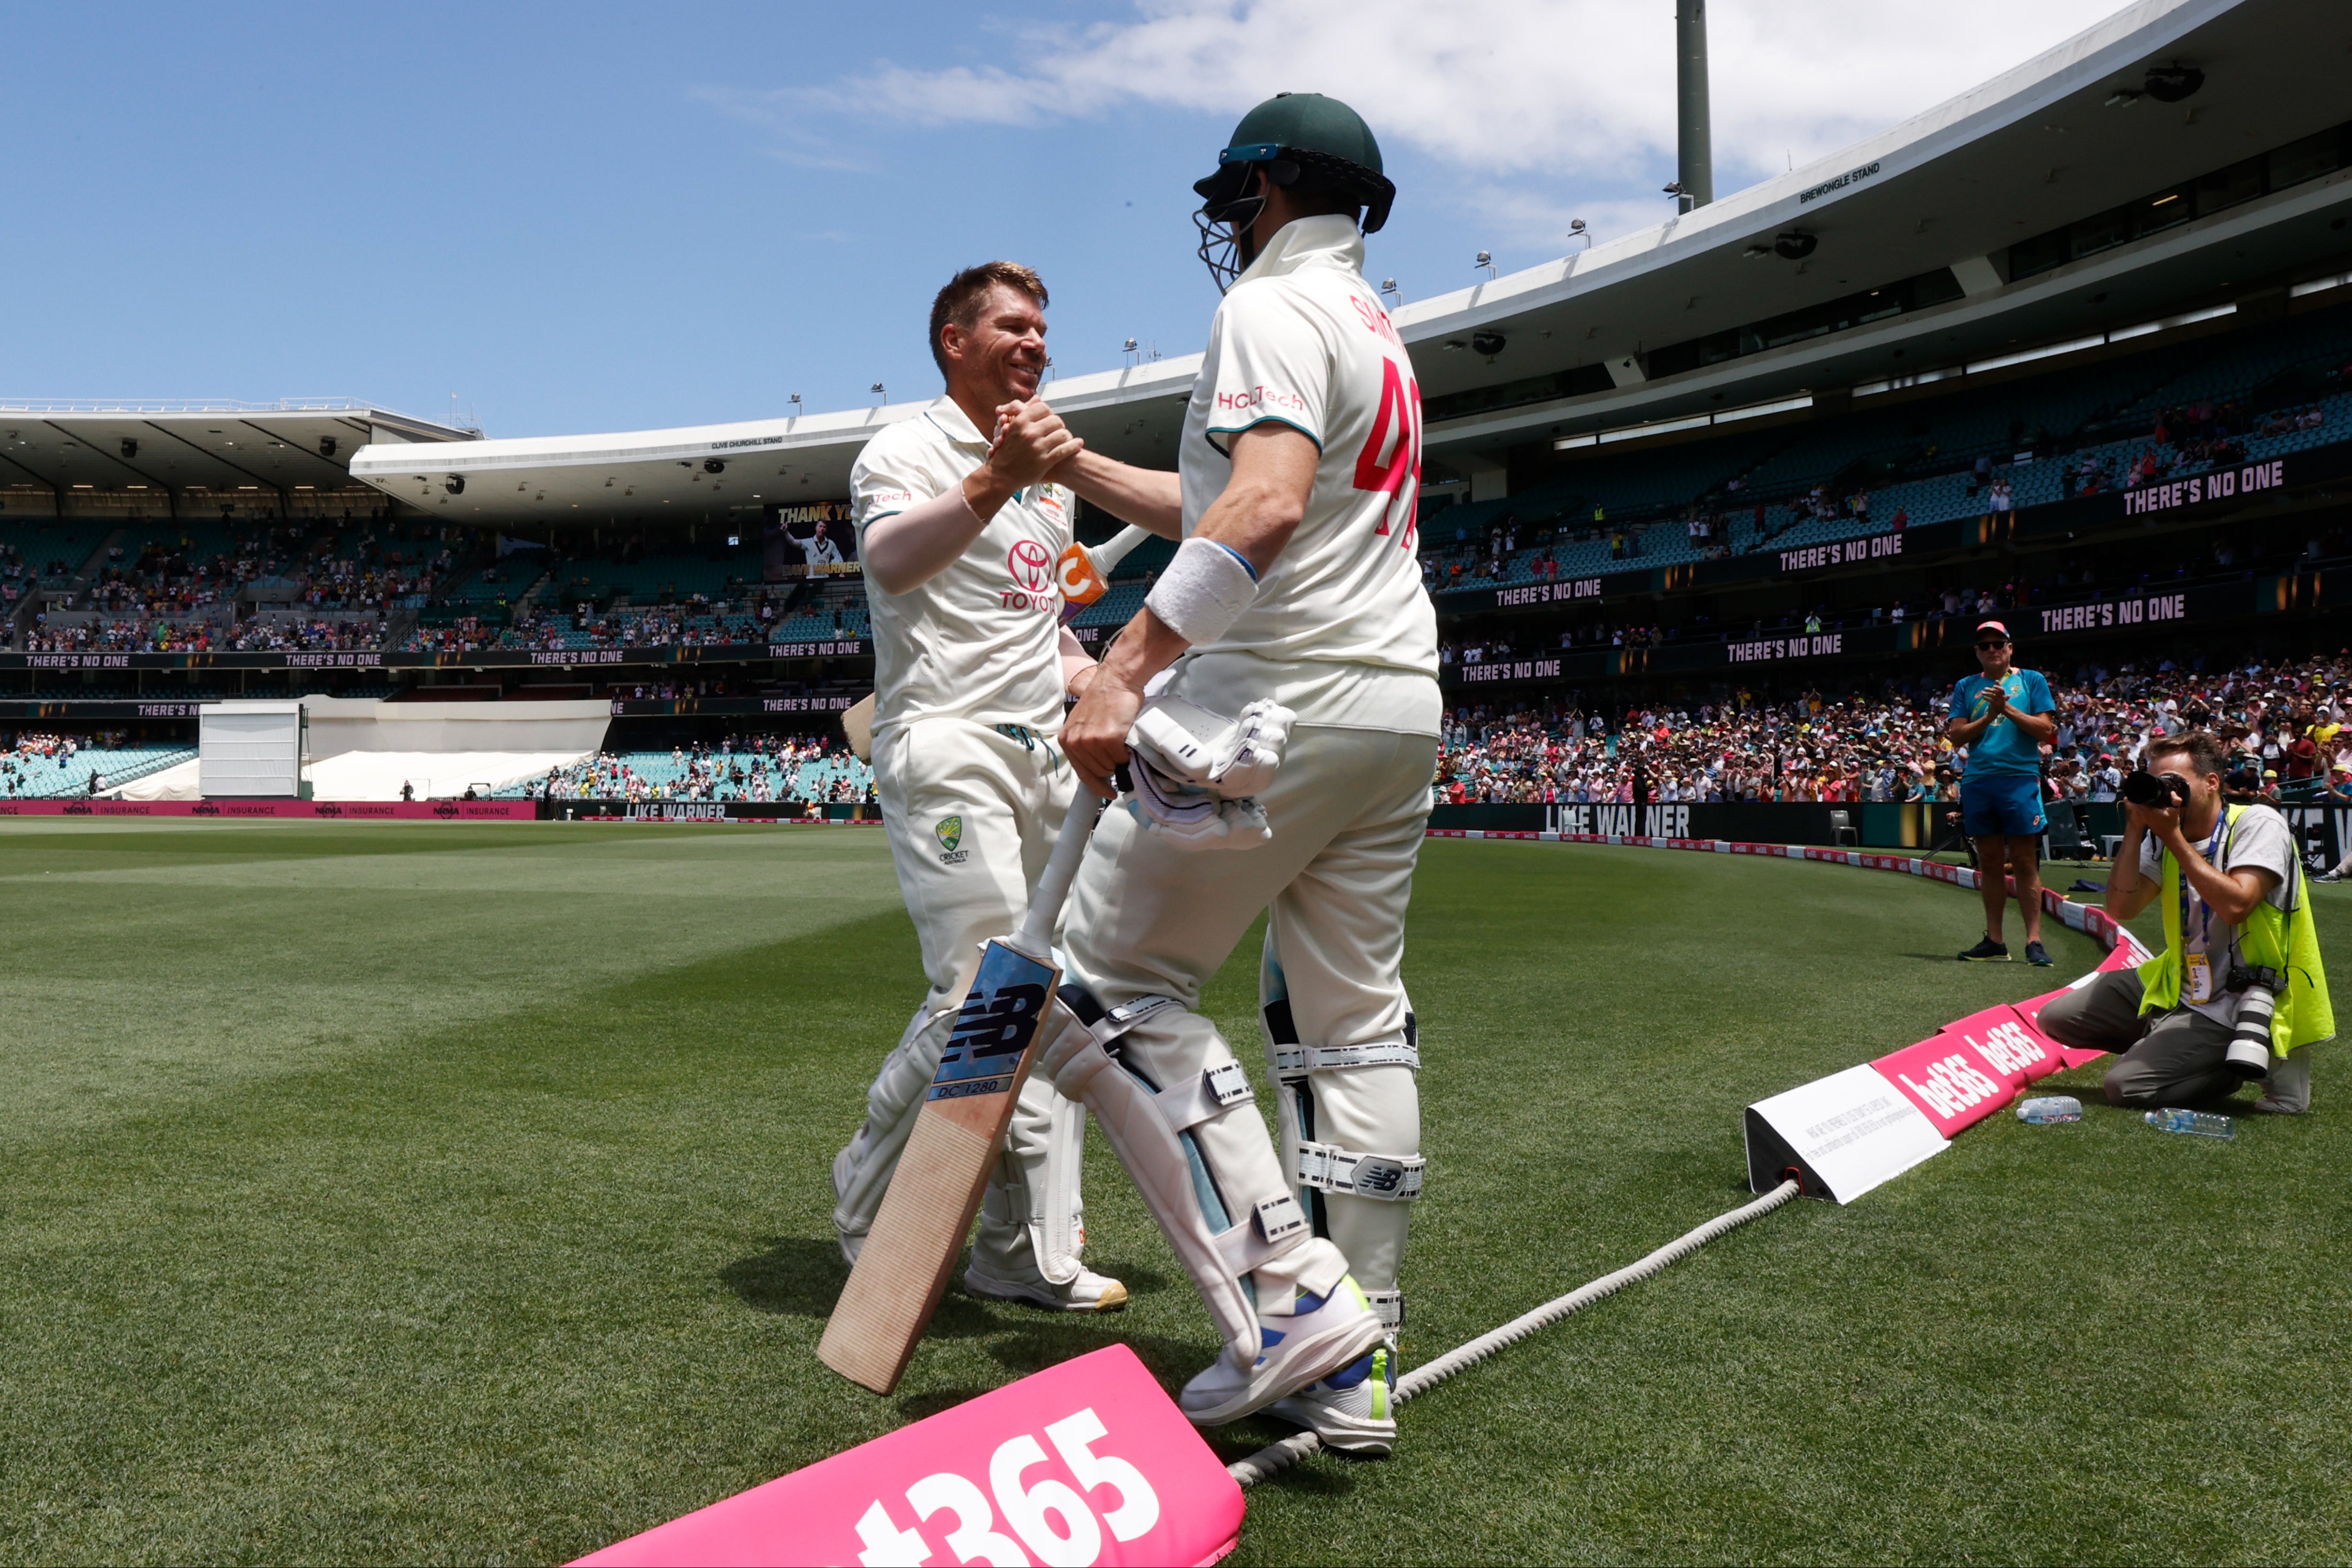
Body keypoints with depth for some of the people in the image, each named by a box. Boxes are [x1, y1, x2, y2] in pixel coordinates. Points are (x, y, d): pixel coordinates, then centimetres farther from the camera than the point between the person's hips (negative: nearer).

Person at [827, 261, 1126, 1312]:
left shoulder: (1049, 475, 20)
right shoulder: (905, 453, -5)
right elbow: (893, 561, -28)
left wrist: (1078, 663, 9)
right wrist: (994, 482, -44)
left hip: (1047, 751, 8)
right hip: (946, 747, -8)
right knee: (983, 995, -16)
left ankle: (1030, 1252, 14)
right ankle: (866, 1197, 8)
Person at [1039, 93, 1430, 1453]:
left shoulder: (1274, 307, -5)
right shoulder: (1379, 330, 25)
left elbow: (1264, 505, -24)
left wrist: (1125, 671, -28)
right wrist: (1074, 465, 37)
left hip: (1281, 702, -9)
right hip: (1401, 709, 10)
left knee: (1111, 981, -2)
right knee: (1351, 1026, 9)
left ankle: (1290, 1295, -9)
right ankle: (1352, 1371, 13)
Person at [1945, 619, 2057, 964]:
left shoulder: (2032, 680, 8)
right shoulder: (1966, 687, 15)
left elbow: (2045, 730, -1)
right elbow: (1957, 736, 6)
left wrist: (2008, 708, -11)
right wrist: (1989, 716, -7)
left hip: (2020, 778, -3)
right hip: (1977, 781, 3)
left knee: (2024, 863, -6)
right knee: (1989, 863, 7)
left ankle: (2034, 942, -4)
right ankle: (1994, 942, 12)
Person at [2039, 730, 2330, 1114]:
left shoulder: (2258, 824, -12)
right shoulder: (2164, 838, 5)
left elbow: (2235, 905, -28)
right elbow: (2122, 908, -6)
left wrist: (2174, 838, -22)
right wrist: (2135, 830, -12)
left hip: (2232, 1007, -7)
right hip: (2180, 986, 7)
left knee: (2125, 1085, -19)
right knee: (2057, 1018, 2)